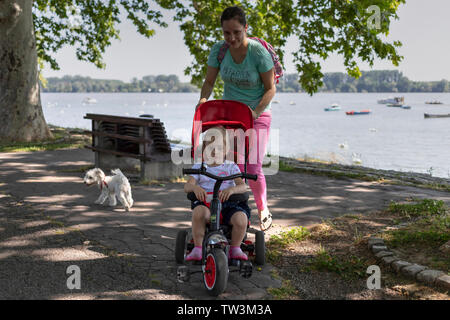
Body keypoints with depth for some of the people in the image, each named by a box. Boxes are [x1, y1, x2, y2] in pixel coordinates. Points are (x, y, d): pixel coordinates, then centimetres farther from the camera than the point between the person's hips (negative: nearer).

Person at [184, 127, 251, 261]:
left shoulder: (231, 167, 12)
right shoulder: (198, 167, 16)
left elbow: (242, 186, -2)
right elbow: (187, 186, 2)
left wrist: (231, 190, -26)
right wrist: (195, 187, -24)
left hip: (228, 203, 0)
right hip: (205, 203, 0)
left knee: (241, 218, -31)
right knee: (198, 212, -37)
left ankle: (235, 248, -6)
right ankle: (197, 248, -23)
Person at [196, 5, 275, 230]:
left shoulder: (259, 52, -19)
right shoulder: (218, 50, -8)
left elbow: (270, 88, -11)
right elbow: (209, 81, 1)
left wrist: (255, 112, -24)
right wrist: (203, 99, -18)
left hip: (258, 114, -3)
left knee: (253, 168, -11)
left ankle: (263, 210, 13)